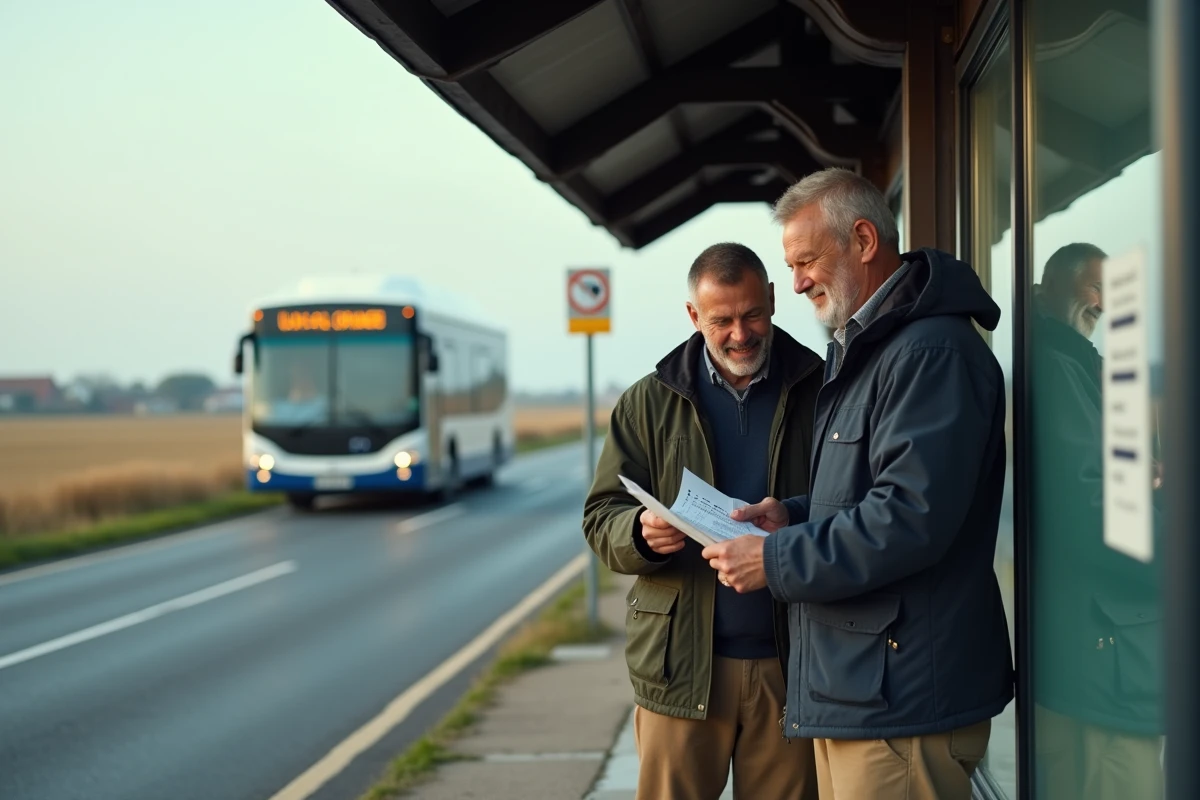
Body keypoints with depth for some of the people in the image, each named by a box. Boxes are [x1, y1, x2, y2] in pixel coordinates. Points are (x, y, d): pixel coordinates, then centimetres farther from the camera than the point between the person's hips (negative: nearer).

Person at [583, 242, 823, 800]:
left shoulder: (820, 392, 4)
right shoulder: (649, 403, 8)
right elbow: (601, 517, 6)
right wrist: (641, 531, -17)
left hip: (789, 664, 0)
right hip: (681, 664, 0)